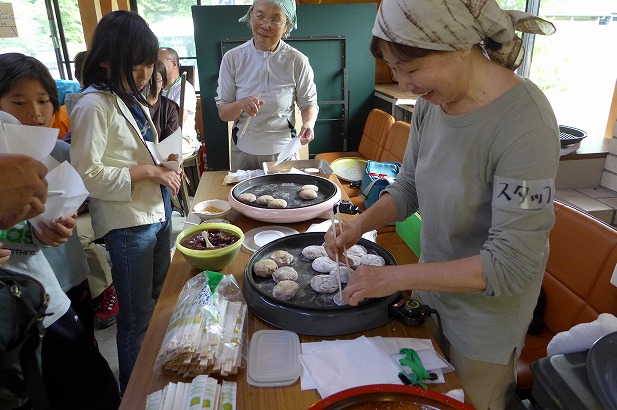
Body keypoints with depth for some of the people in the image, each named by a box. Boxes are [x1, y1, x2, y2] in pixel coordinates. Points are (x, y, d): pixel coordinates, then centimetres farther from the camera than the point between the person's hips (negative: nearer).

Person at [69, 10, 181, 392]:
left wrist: (164, 164, 4)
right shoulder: (94, 106, -17)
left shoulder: (133, 98, 11)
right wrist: (148, 171, -20)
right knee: (137, 317, 6)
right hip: (127, 223, -9)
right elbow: (86, 174, -20)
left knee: (159, 303, 22)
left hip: (158, 213, 9)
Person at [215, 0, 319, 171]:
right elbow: (223, 113, -6)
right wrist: (241, 105, -28)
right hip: (243, 151, 1)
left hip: (283, 150, -1)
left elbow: (309, 104, -1)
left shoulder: (297, 61, -12)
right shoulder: (232, 58, -9)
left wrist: (309, 123, -23)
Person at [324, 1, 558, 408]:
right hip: (433, 288, 6)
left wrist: (397, 276, -26)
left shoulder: (524, 123, -30)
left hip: (485, 311, -6)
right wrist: (360, 225, -13)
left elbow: (509, 264, -28)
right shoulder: (431, 100, -10)